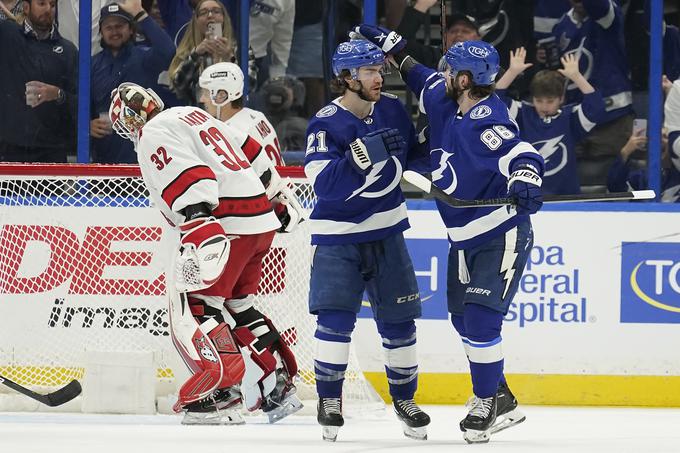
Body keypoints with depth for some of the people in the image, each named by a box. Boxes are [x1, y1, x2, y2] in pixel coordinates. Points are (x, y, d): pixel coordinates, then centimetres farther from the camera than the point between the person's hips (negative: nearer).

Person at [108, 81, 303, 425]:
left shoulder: (154, 135, -4)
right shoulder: (190, 114, 23)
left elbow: (191, 179, -21)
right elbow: (254, 151, 28)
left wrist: (198, 220, -32)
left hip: (227, 224, -9)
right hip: (262, 222, 9)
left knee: (192, 302, -9)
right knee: (236, 304, 21)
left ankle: (217, 396, -18)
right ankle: (279, 387, 20)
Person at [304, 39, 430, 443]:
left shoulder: (392, 110, 0)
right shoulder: (326, 124, -16)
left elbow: (412, 153, 19)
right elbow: (324, 185, -26)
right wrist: (357, 160, -36)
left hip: (386, 231, 4)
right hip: (338, 234, -4)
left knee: (398, 319, 7)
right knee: (335, 318, -14)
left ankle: (404, 397, 22)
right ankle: (330, 399, 0)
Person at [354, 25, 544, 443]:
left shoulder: (486, 121, -27)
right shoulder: (447, 103, 0)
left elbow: (521, 155, -39)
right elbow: (424, 80, 21)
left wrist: (524, 178, -59)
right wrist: (392, 48, 21)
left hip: (502, 236, -10)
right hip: (465, 239, 10)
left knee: (480, 319, -15)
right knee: (463, 318, 14)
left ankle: (489, 404, -4)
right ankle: (499, 399, 26)